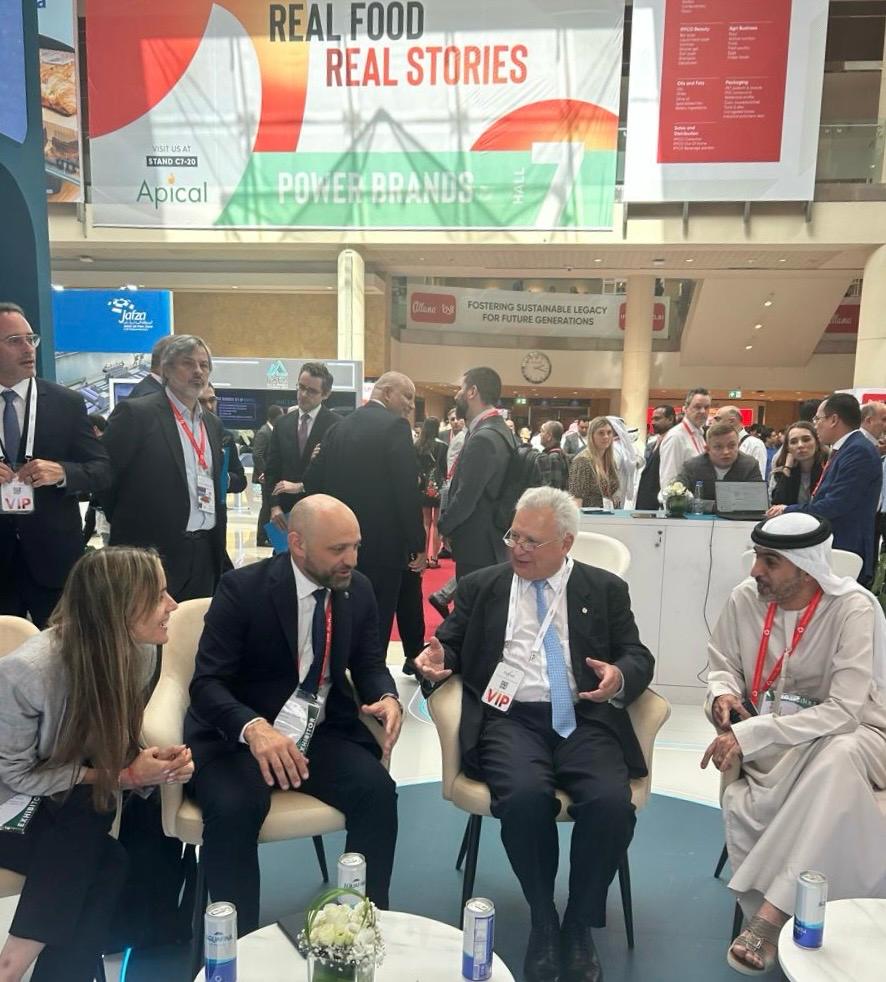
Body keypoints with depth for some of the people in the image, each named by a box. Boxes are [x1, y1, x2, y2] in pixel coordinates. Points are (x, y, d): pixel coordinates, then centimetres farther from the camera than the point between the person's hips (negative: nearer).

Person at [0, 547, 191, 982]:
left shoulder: (137, 650, -15)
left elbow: (114, 745, 0)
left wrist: (155, 764, -23)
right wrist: (123, 776, -27)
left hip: (78, 800, 5)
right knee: (105, 864, -27)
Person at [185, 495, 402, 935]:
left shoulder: (358, 589, -1)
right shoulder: (242, 588, -15)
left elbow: (369, 665, 8)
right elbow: (206, 683, -18)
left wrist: (387, 698, -17)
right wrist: (254, 728, -38)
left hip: (324, 732, 4)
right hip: (236, 734, -3)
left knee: (378, 792, -21)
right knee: (233, 808, -31)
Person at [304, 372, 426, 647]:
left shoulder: (339, 427, 9)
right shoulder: (395, 426, -10)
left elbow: (313, 482, 8)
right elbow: (407, 490, -17)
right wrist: (418, 545, -10)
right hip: (383, 544, -6)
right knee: (376, 624, 3)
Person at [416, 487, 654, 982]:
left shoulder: (606, 589, 12)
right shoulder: (481, 587, 14)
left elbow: (639, 657, 9)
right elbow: (450, 642, 16)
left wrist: (619, 676, -15)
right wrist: (438, 656, -8)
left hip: (584, 718, 1)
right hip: (509, 717, 0)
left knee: (612, 801, -27)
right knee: (525, 797, -30)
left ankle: (580, 924, 0)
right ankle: (542, 919, -1)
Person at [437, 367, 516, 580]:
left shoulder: (483, 438, -21)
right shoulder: (502, 432, 9)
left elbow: (465, 498, -21)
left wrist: (443, 527, -4)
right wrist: (449, 526, 10)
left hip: (477, 548, -9)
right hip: (494, 543, 9)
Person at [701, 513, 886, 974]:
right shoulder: (745, 598, -7)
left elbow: (843, 713, -26)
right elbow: (723, 664, 10)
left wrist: (750, 735, -31)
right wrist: (723, 693, -15)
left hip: (848, 734, -3)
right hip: (771, 739, 3)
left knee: (838, 756, -39)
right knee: (743, 806, -28)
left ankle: (771, 915, -31)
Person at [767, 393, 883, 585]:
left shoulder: (859, 451, -16)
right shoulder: (844, 449, 15)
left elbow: (835, 505, -22)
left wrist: (789, 510, -11)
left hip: (844, 554, -9)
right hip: (828, 549, 9)